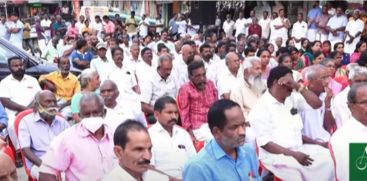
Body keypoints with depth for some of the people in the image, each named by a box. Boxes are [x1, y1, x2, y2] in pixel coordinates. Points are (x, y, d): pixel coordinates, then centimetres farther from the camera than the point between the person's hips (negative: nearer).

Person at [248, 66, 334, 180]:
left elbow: (317, 104, 3)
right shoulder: (260, 109, -11)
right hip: (275, 154, -7)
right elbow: (265, 142, -15)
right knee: (297, 169, -33)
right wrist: (293, 154, -24)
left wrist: (298, 86, -8)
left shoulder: (293, 98, 9)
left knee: (328, 158, -11)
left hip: (299, 149, 7)